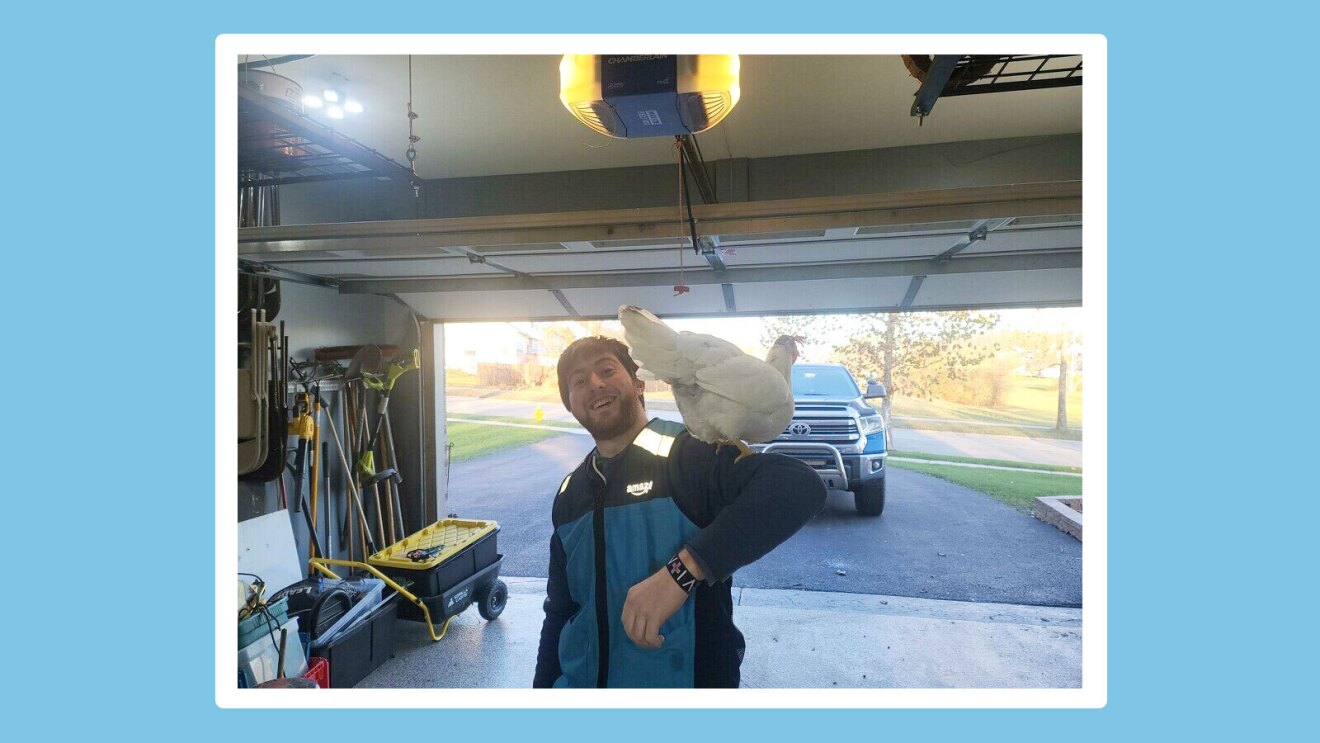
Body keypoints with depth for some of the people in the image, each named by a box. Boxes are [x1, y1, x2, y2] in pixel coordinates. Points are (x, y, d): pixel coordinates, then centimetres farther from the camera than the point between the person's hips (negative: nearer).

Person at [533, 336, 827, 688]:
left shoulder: (687, 453, -18)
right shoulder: (569, 495, 2)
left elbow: (800, 487, -34)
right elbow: (560, 609, 11)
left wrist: (682, 571, -39)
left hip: (689, 677, -5)